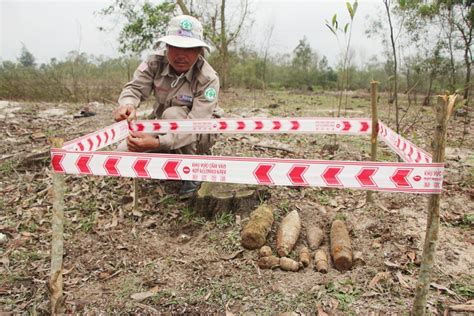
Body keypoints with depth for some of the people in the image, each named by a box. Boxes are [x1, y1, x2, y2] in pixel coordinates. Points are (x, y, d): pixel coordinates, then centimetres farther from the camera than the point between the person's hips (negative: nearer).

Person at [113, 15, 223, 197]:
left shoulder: (208, 79, -29)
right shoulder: (156, 62, -16)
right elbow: (136, 87, -20)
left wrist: (157, 143, -52)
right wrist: (127, 105, -47)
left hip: (199, 135, -4)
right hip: (165, 129, 4)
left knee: (173, 114, -35)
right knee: (124, 153, -14)